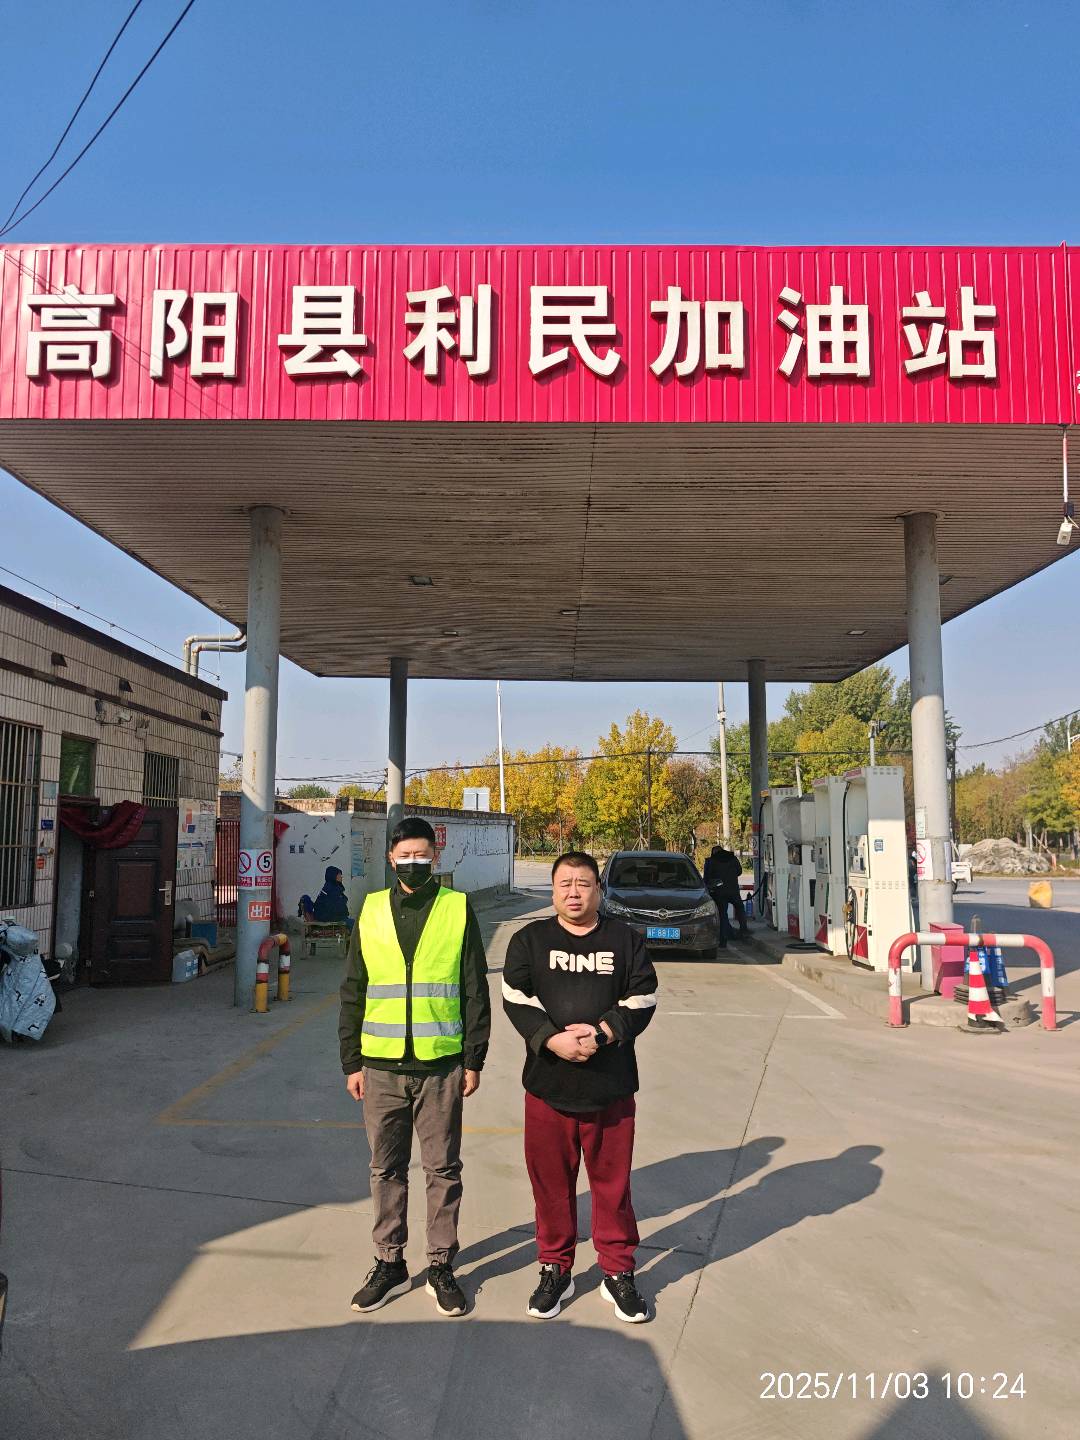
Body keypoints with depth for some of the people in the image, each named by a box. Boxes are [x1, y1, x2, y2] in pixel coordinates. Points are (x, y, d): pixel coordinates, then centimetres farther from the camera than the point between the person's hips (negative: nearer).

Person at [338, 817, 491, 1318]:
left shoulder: (458, 910, -2)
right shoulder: (371, 912, 4)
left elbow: (476, 992, 0)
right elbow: (352, 993, 8)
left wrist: (473, 1061, -2)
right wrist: (351, 1061, 5)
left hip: (441, 1065, -2)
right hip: (381, 1066, 2)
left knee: (443, 1168, 8)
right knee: (386, 1169, 12)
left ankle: (440, 1265, 24)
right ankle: (390, 1264, 27)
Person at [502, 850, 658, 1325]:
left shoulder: (625, 939, 4)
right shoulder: (529, 940, 3)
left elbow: (642, 1001, -2)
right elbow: (516, 1001, -5)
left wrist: (602, 1032, -17)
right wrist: (553, 1040, -19)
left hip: (611, 1089, 0)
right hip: (547, 1085, 0)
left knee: (612, 1182, 10)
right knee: (551, 1183, 12)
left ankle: (618, 1271, 28)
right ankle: (555, 1270, 29)